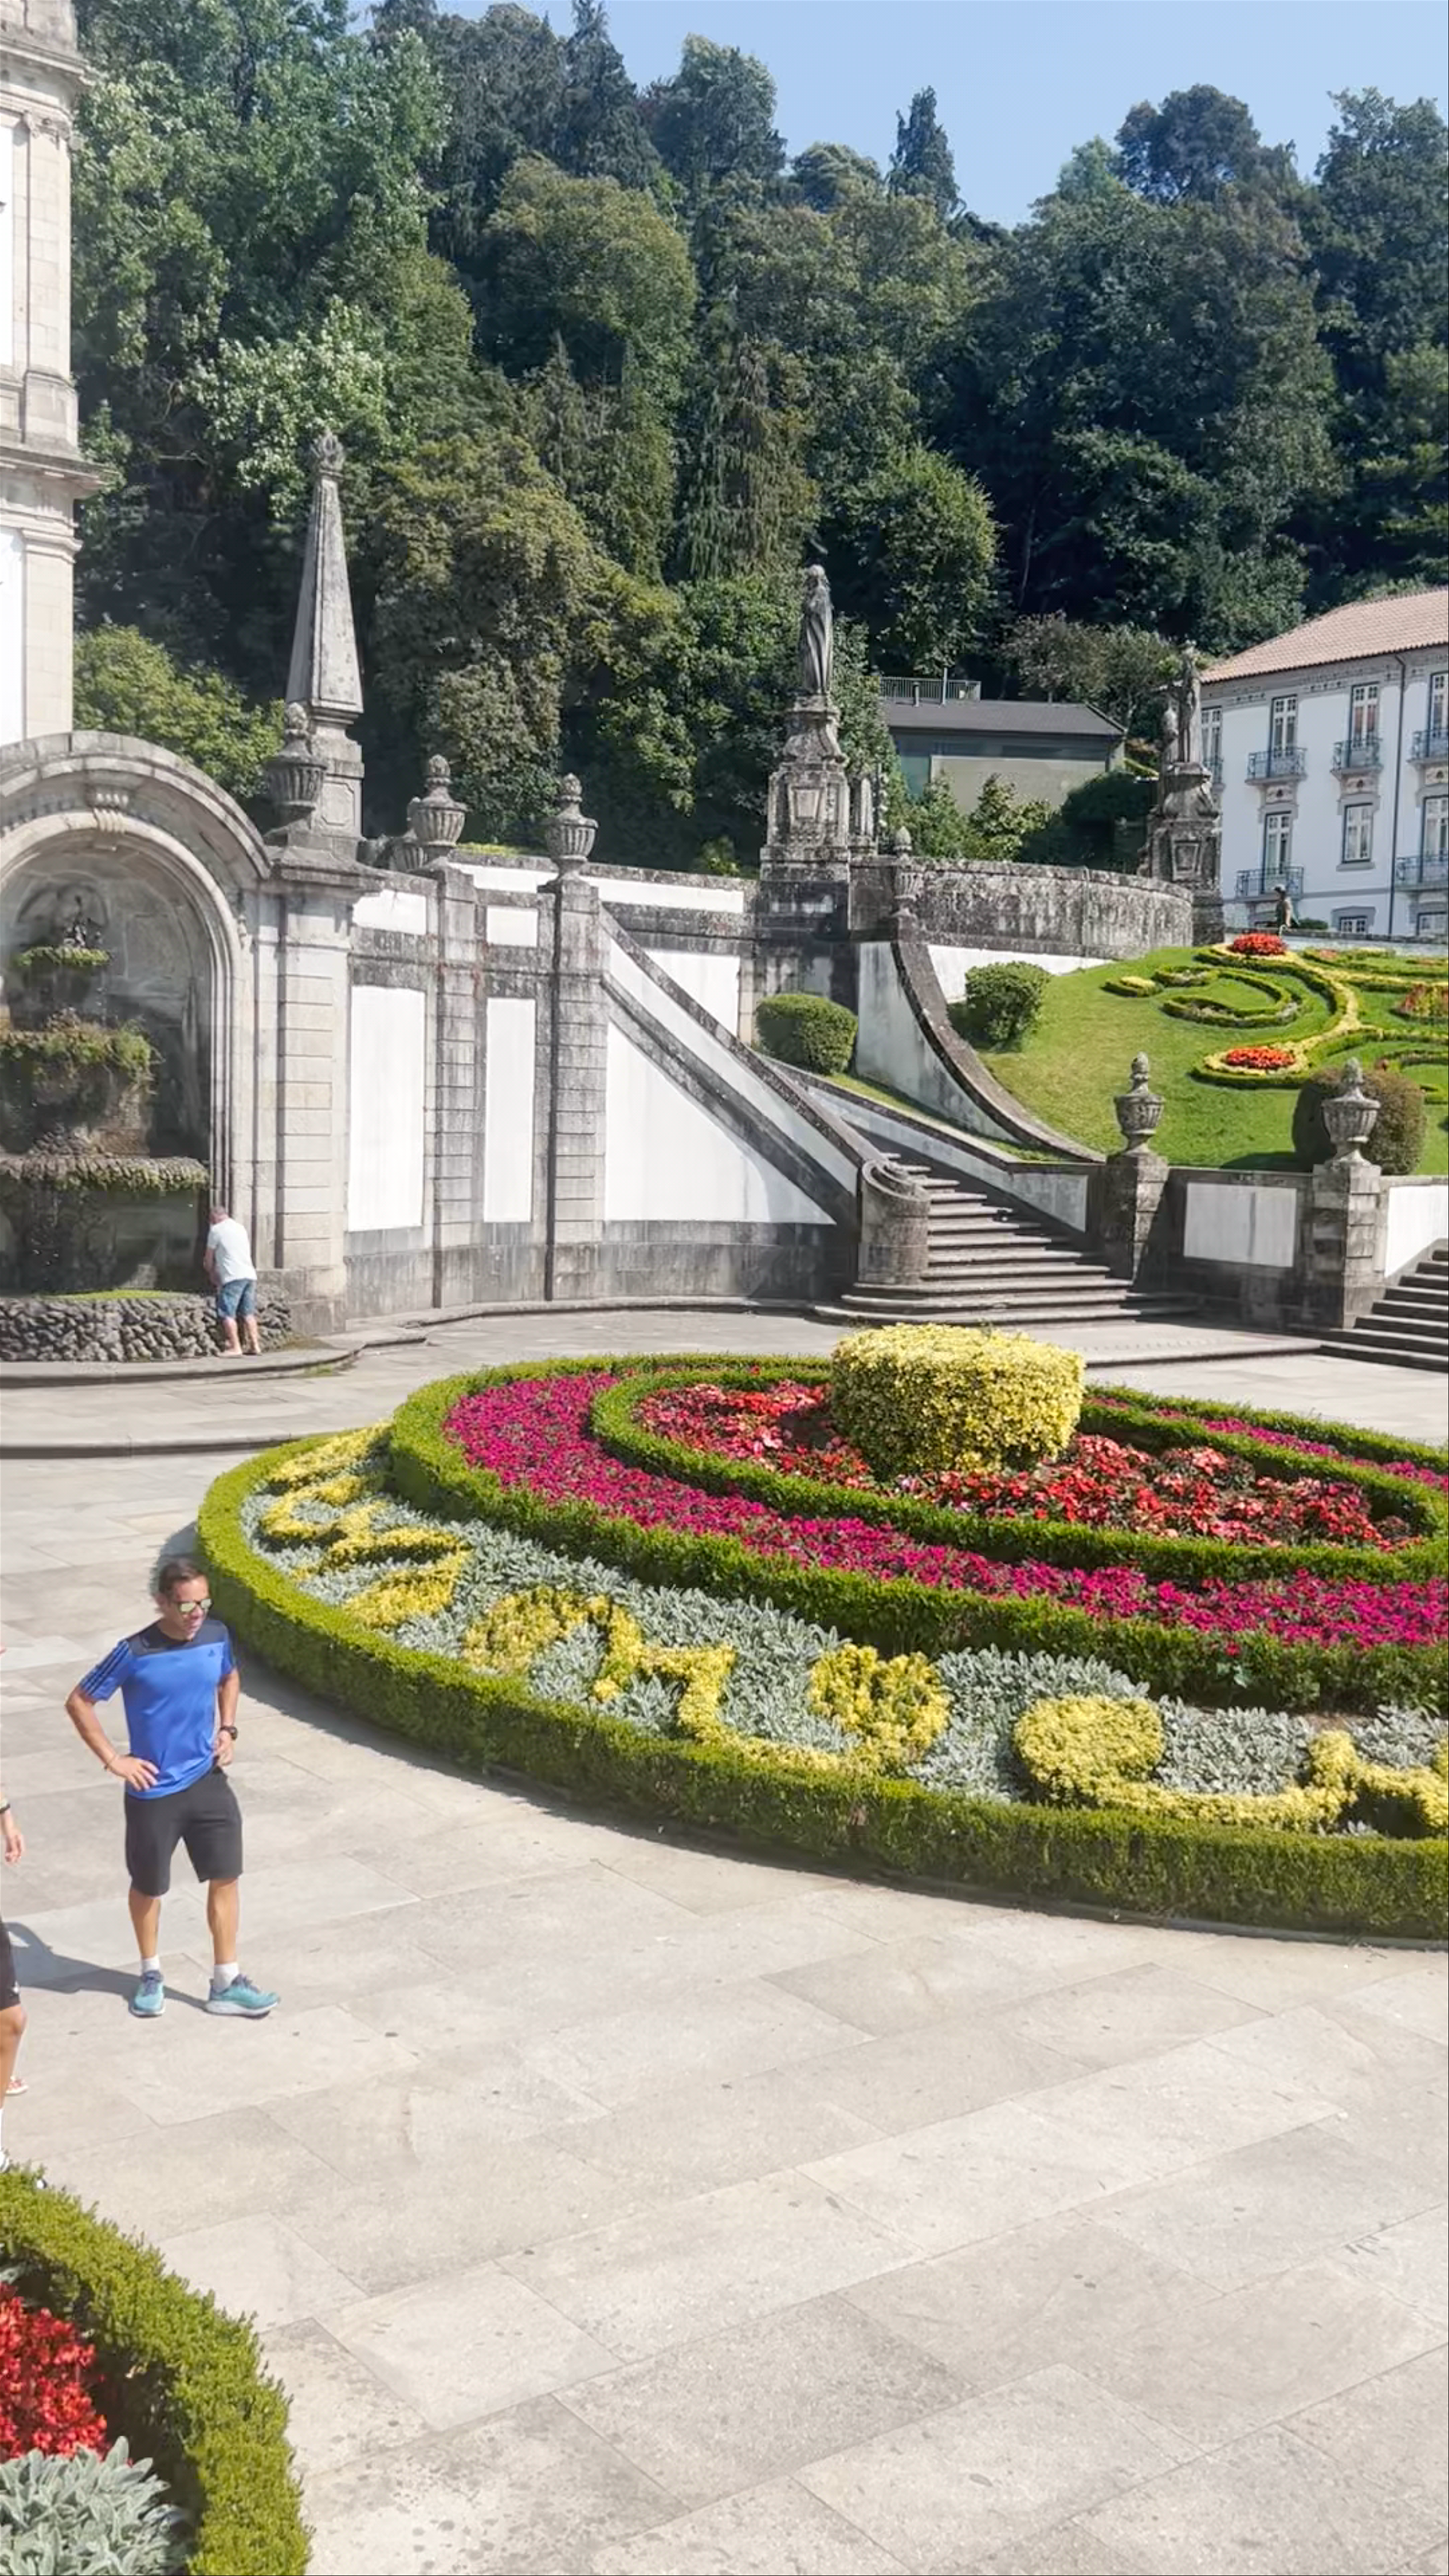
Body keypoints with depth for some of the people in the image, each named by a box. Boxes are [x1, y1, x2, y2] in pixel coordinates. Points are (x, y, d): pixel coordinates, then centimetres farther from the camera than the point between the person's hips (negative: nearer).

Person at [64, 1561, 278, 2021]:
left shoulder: (216, 1636, -6)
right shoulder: (134, 1653, -20)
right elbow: (79, 1703, -11)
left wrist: (228, 1729, 4)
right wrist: (112, 1759, -12)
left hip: (208, 1781, 4)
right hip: (153, 1791, -4)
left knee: (225, 1877, 6)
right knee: (148, 1886, 15)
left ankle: (226, 1983, 18)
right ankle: (151, 1975, 37)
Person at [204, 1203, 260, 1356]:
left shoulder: (216, 1230, 1)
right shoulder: (241, 1227, 20)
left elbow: (209, 1259, 8)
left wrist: (212, 1274, 27)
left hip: (233, 1277, -7)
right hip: (250, 1275, 7)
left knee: (227, 1314, -5)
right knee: (248, 1312, 11)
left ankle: (235, 1347, -11)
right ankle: (255, 1345, 8)